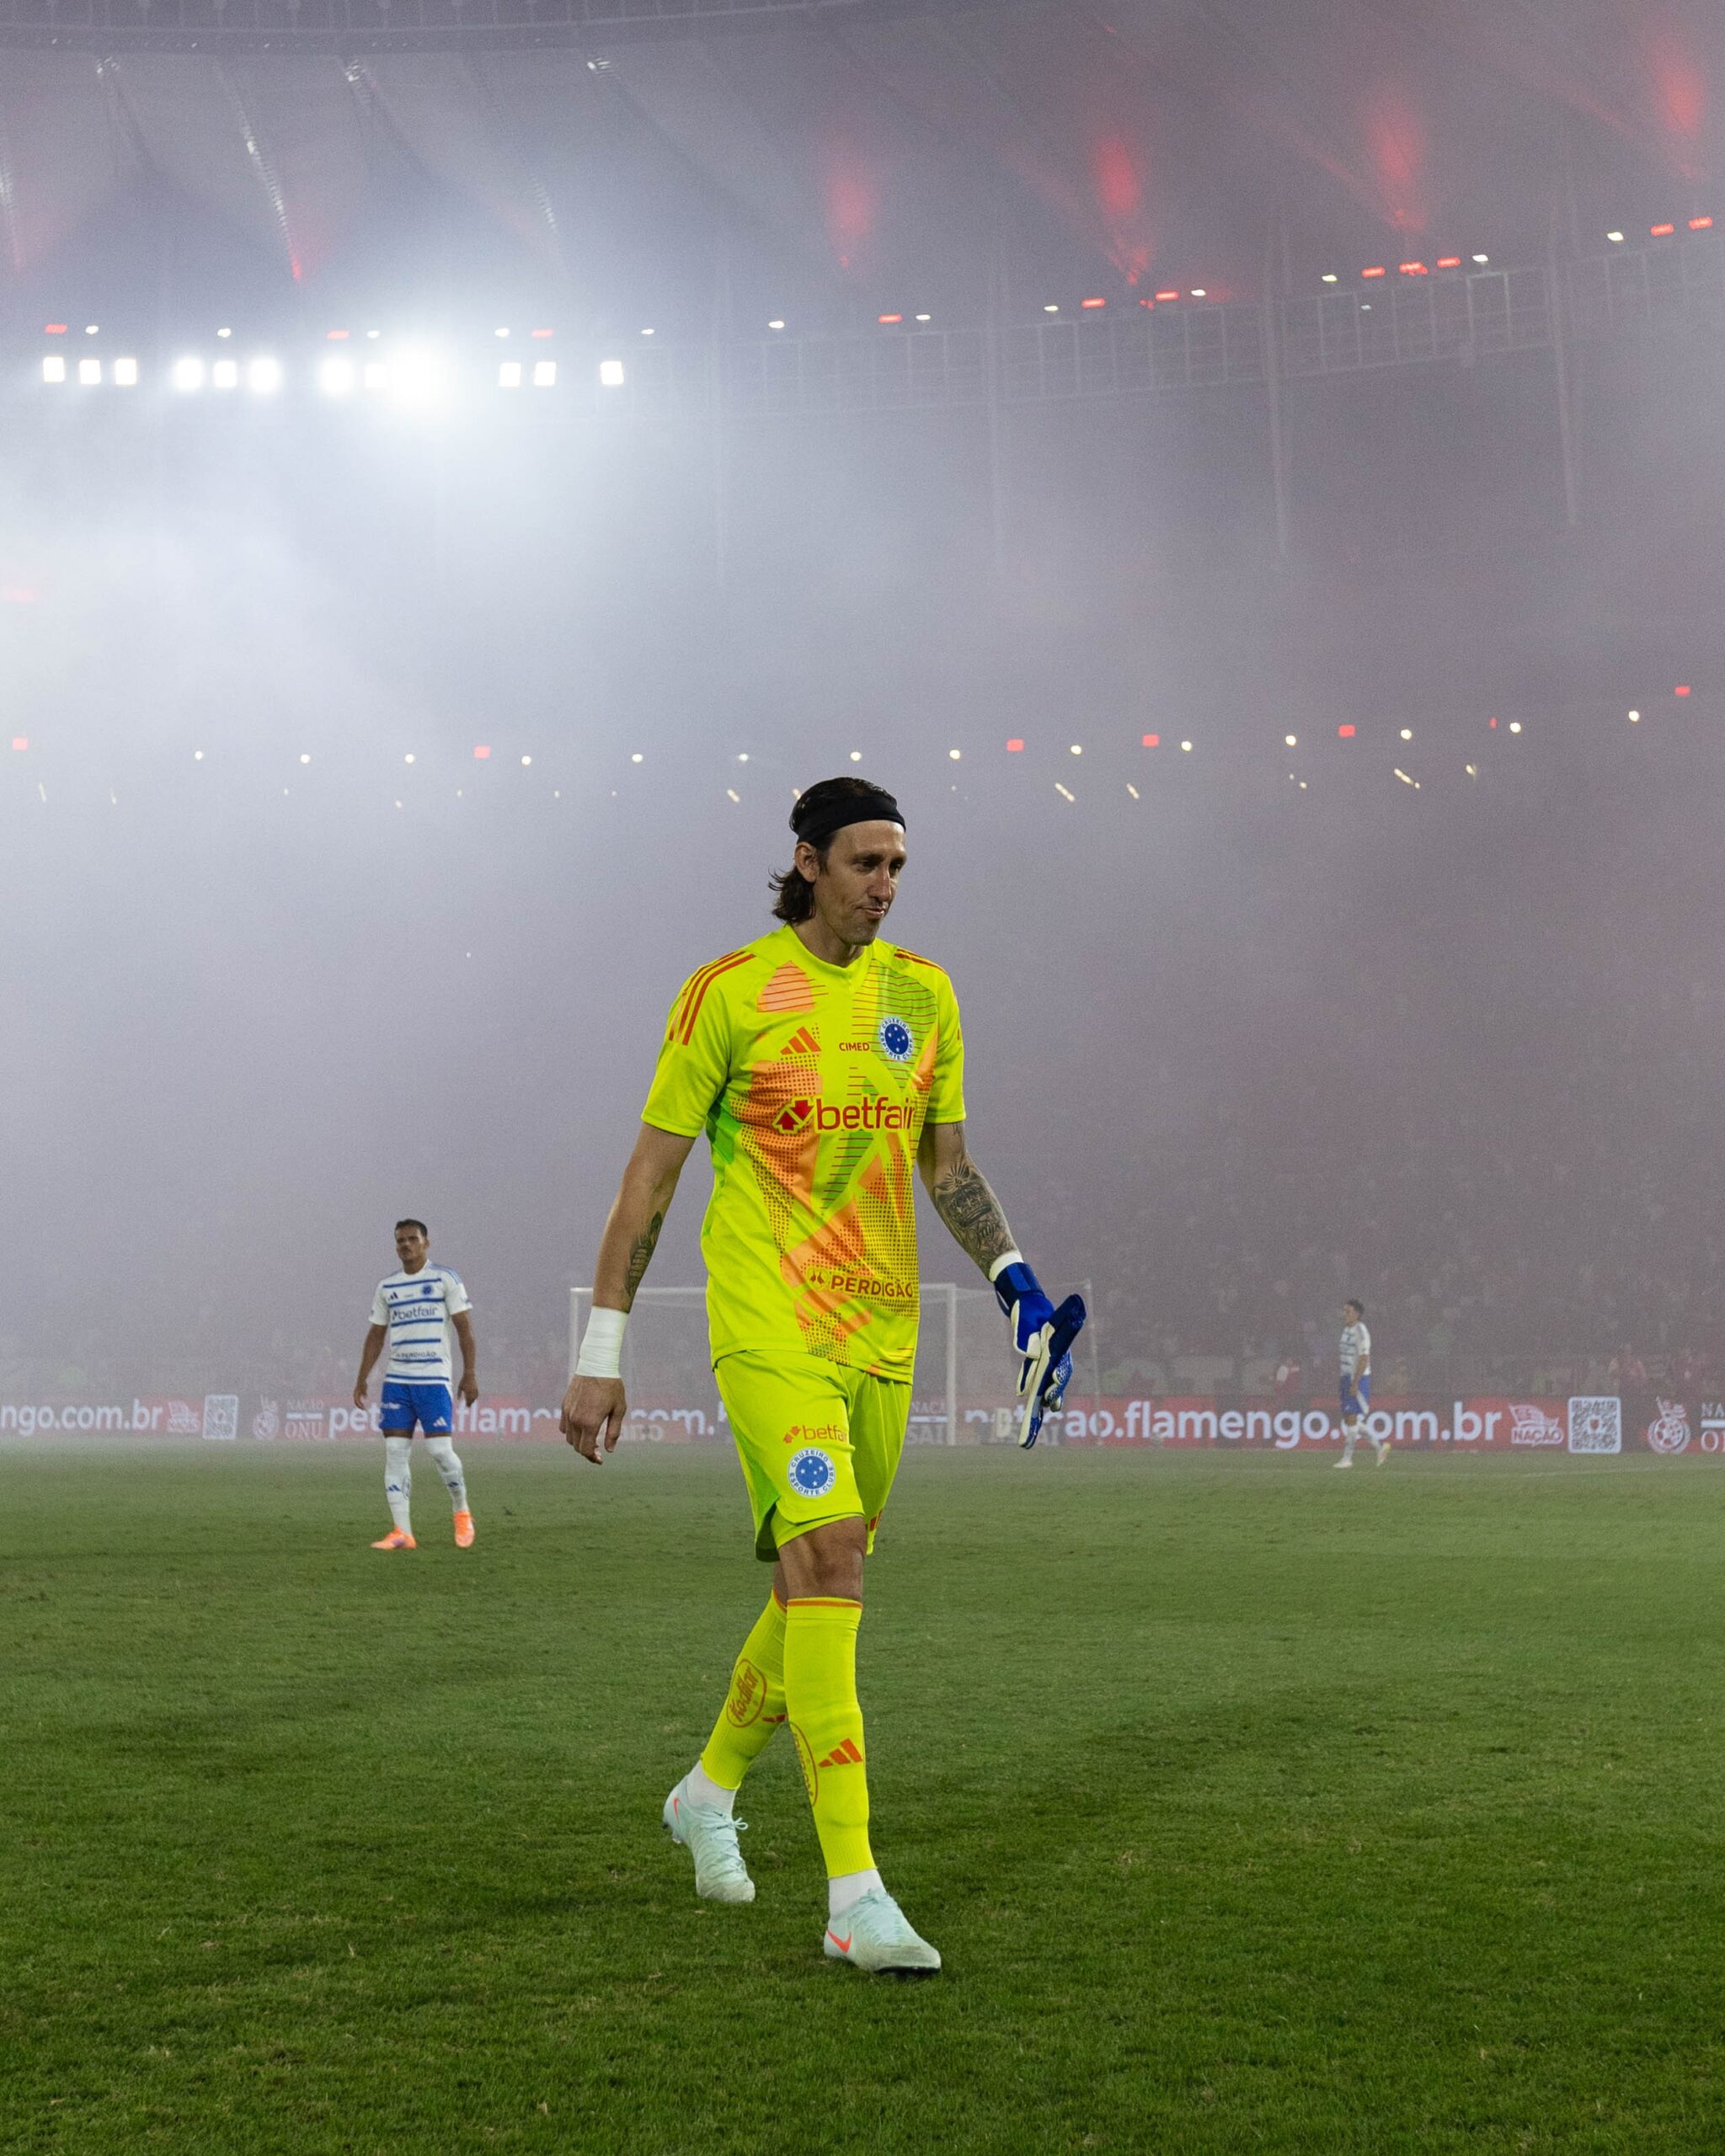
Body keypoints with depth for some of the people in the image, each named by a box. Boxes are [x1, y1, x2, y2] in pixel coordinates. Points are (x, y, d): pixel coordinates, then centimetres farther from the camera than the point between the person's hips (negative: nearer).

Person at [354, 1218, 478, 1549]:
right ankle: (402, 1532, -4)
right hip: (395, 1379, 5)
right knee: (395, 1451, -3)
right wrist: (363, 1377, 13)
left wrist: (470, 1373, -8)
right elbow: (376, 1334, 20)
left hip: (434, 1377, -5)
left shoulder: (445, 1279, 1)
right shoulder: (386, 1287, 15)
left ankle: (462, 1514, 14)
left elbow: (464, 1327, -1)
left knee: (439, 1449, -10)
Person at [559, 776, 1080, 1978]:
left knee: (819, 1582, 14)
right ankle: (855, 1899, -19)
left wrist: (1011, 1274, 2)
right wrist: (601, 1355, -5)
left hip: (882, 1328, 6)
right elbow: (651, 1175, -3)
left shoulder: (923, 994, 10)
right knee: (828, 1561, -19)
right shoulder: (732, 992, -6)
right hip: (767, 1325, -6)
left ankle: (710, 1790, 40)